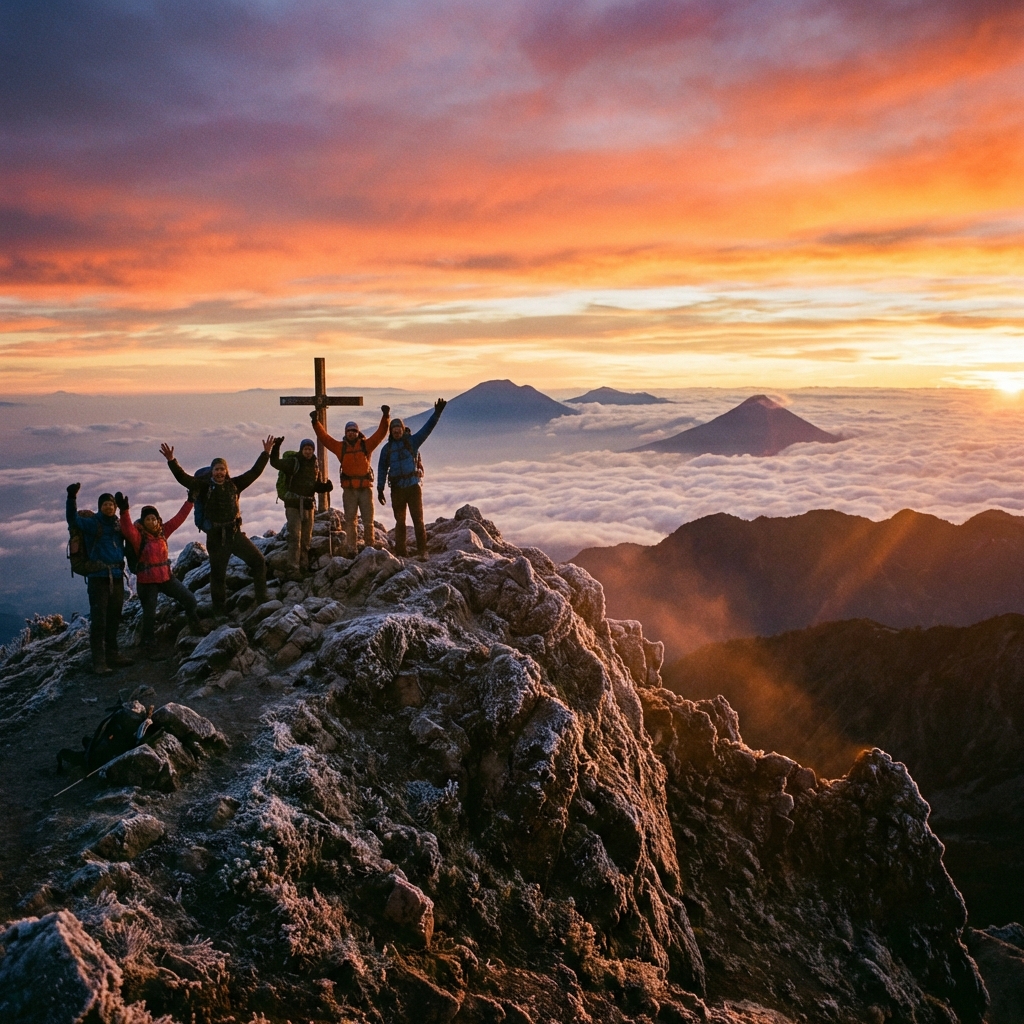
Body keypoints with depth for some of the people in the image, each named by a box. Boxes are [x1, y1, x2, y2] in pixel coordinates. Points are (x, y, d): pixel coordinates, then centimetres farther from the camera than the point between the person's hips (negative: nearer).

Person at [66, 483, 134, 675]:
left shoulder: (118, 525, 12)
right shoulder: (92, 523, -4)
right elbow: (73, 519, -21)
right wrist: (72, 498, -34)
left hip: (117, 578, 6)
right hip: (98, 578, -6)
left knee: (114, 618, 15)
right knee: (99, 620, -8)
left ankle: (112, 654, 27)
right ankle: (99, 662, -7)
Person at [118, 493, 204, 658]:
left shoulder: (162, 532, 3)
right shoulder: (138, 536, -13)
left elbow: (179, 518, 5)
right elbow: (127, 529, -33)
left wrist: (190, 501, 4)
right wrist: (124, 510, -48)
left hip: (166, 576, 5)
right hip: (147, 581, -5)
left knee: (190, 599, 6)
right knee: (149, 615, 1)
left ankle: (195, 626, 35)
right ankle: (150, 648, 16)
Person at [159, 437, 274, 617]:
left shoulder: (234, 484, 3)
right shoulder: (204, 486, -3)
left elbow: (254, 472, 4)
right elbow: (183, 478, -10)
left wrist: (266, 454, 0)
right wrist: (171, 461, -22)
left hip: (235, 533, 2)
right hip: (215, 537, -2)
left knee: (258, 561, -3)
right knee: (218, 575, 8)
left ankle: (262, 600, 7)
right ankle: (219, 612, 21)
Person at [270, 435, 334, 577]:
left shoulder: (315, 465, 10)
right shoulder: (294, 462, -7)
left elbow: (317, 486, 17)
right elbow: (275, 463, -22)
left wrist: (326, 486, -3)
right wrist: (276, 447, -34)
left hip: (308, 504, 6)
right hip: (293, 503, -6)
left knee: (306, 538, 12)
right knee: (295, 536, -12)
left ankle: (304, 566, 23)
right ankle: (294, 568, -11)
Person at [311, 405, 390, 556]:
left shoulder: (366, 445, 4)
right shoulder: (340, 447, 8)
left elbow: (380, 433, 0)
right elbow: (324, 437, 8)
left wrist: (385, 417, -10)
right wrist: (316, 422, 2)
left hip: (366, 488, -1)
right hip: (349, 489, 1)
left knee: (368, 520, 3)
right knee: (350, 521, 3)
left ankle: (369, 547, 11)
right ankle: (351, 550, 7)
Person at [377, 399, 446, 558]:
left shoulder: (412, 441, 4)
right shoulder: (387, 448, 10)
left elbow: (427, 428, -6)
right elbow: (382, 469, 12)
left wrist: (437, 413, -20)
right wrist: (380, 489, 8)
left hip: (413, 486, -2)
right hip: (397, 488, 2)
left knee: (418, 519, -6)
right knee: (400, 521, 9)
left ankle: (422, 550, -5)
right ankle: (400, 552, 13)